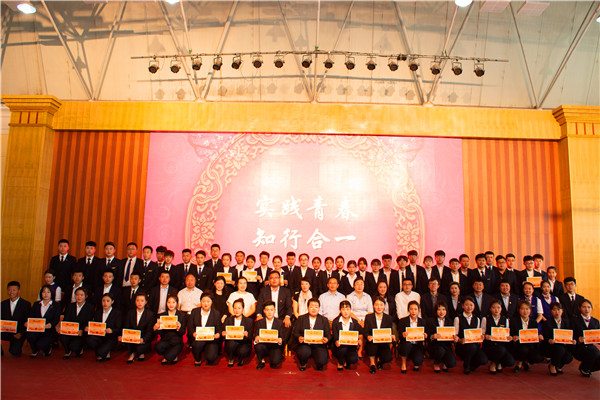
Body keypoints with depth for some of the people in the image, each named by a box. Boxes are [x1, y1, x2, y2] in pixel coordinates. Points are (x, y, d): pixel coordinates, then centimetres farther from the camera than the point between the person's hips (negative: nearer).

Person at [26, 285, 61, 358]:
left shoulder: (56, 305, 5)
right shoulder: (36, 304, 17)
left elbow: (56, 319, -7)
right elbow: (31, 316, 6)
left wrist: (51, 324, -30)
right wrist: (27, 323, -18)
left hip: (49, 331, -3)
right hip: (36, 330, 3)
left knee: (40, 344, -26)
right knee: (30, 335, -29)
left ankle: (48, 349, 14)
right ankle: (34, 351, 2)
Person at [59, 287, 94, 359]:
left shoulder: (90, 307, -1)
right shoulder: (71, 306, 14)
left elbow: (88, 322, -10)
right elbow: (65, 319, 4)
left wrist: (82, 330, -28)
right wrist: (60, 327, -17)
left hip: (82, 333, -4)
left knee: (73, 346, -25)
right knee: (63, 337, -27)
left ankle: (79, 350, 15)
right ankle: (67, 352, 6)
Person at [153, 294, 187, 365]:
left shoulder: (182, 315, 5)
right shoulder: (161, 315, 10)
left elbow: (183, 332, 1)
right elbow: (161, 333, 5)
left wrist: (179, 328, -22)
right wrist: (155, 329, -17)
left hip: (177, 341, -2)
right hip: (165, 340, 2)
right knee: (158, 346, -31)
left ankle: (166, 358, 8)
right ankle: (173, 357, 3)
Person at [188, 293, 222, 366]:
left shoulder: (216, 313, 5)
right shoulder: (194, 311, 8)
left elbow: (219, 328, 4)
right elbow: (190, 327, 5)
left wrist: (218, 334, -19)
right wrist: (193, 333, -17)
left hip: (211, 339, -1)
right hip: (197, 338, 1)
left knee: (211, 357, -24)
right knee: (197, 344, -35)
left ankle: (210, 360, 18)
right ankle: (197, 360, 0)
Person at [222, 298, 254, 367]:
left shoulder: (249, 321, 3)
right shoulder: (228, 320, 9)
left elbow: (251, 338, -1)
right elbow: (223, 333, 6)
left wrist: (247, 335, -24)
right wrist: (223, 334, -17)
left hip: (244, 344, -1)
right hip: (230, 345, 1)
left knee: (242, 351, -34)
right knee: (232, 342, -33)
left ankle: (240, 359, 6)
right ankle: (231, 359, 0)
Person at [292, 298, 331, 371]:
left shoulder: (324, 320, 10)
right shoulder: (301, 318, 9)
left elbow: (328, 335, 7)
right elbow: (295, 333, 5)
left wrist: (327, 339, -17)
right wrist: (299, 337, -18)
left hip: (318, 345, 0)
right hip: (304, 344, 0)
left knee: (322, 361, -26)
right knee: (304, 352, -34)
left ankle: (318, 365, 16)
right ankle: (303, 364, 5)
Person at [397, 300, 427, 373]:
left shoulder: (422, 321, 7)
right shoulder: (402, 321, -1)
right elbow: (399, 337, -4)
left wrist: (424, 336, -15)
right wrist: (403, 335, -27)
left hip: (417, 346, 1)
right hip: (406, 345, -1)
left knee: (418, 361, -28)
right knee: (406, 344, -36)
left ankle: (416, 364, 15)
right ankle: (403, 364, -6)